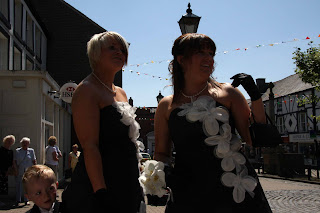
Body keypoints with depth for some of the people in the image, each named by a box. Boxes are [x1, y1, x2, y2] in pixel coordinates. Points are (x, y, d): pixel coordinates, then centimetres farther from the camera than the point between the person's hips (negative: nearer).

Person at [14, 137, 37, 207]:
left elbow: (34, 161, 8)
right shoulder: (17, 151, 4)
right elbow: (14, 161, 3)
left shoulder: (31, 151, 6)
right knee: (18, 185, 2)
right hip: (19, 172, 0)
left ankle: (26, 200, 14)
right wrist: (16, 168, -8)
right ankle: (18, 200, 10)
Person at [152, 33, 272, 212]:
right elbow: (161, 153, 12)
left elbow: (255, 140, -2)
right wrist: (164, 171, -9)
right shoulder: (167, 106, 4)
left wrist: (255, 96, -10)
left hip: (236, 193, 0)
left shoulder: (227, 93, 2)